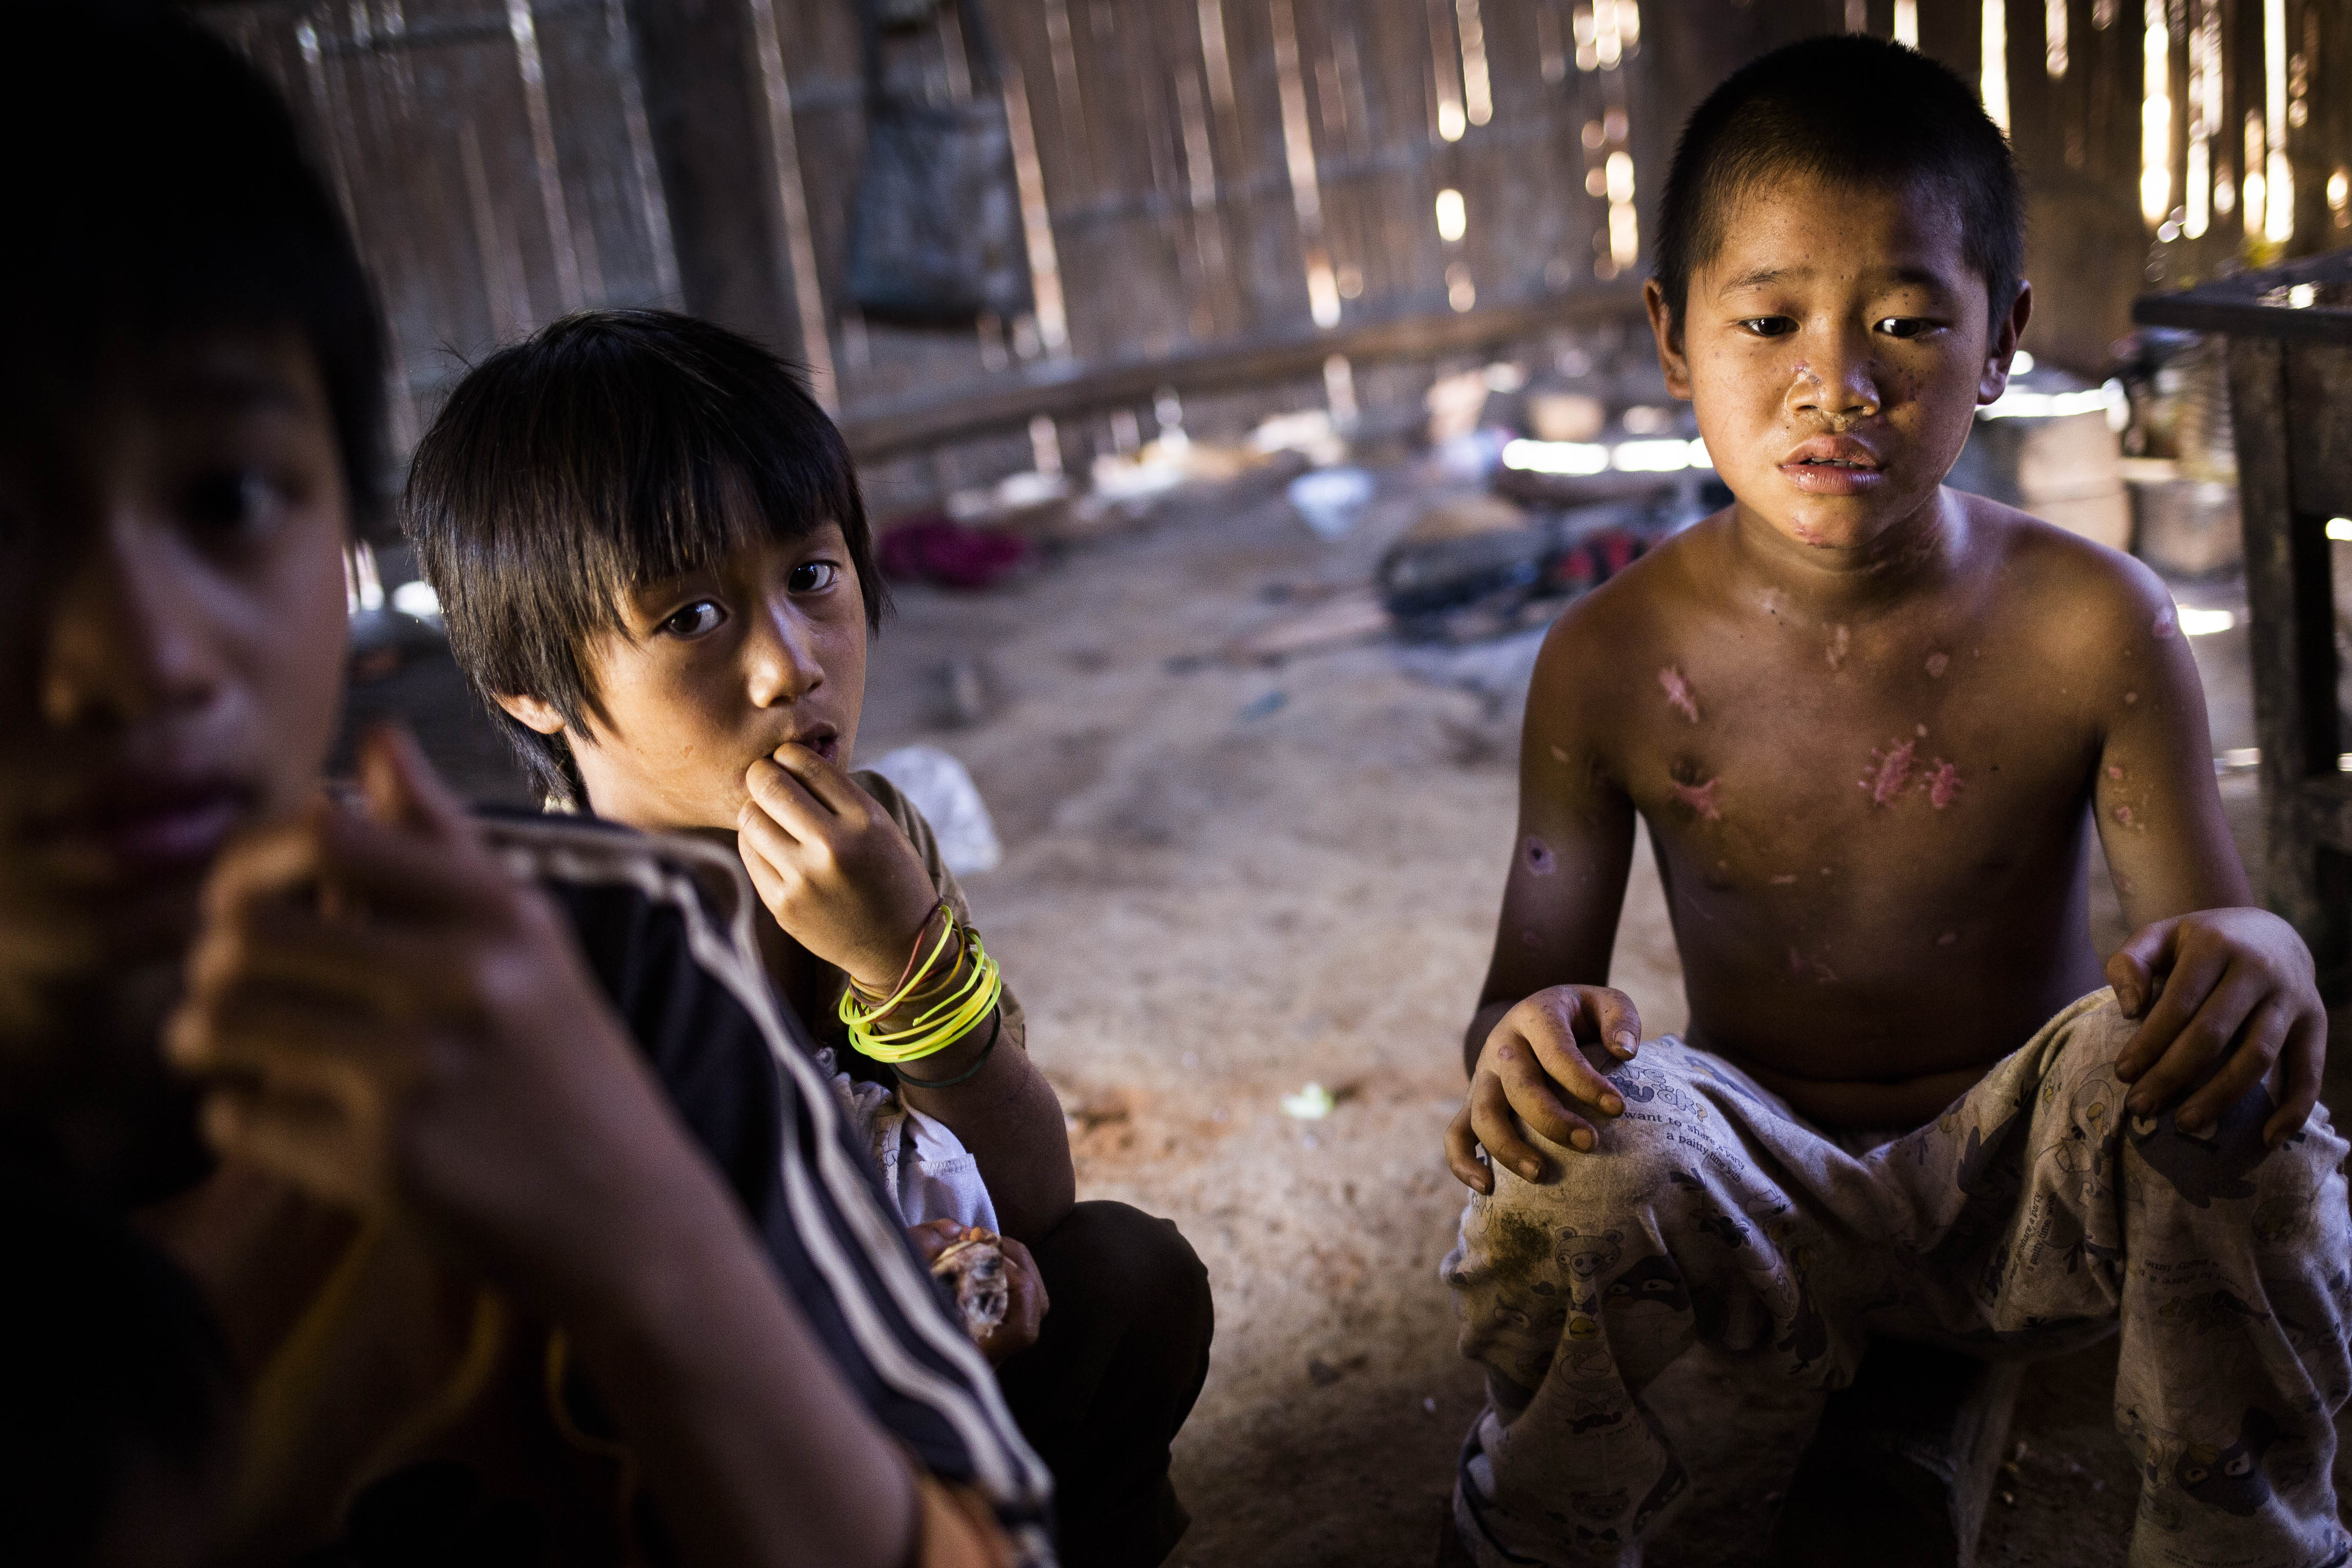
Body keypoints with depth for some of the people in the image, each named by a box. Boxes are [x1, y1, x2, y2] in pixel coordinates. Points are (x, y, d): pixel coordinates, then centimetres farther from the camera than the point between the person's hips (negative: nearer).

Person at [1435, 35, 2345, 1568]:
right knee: (1579, 1142, -32)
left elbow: (2210, 933, -10)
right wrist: (1525, 1036, -33)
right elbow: (1532, 982, -7)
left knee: (2194, 1067, -31)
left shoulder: (2096, 625, -11)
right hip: (1771, 1198, 0)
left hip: (2034, 1181, 0)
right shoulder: (1613, 661, -9)